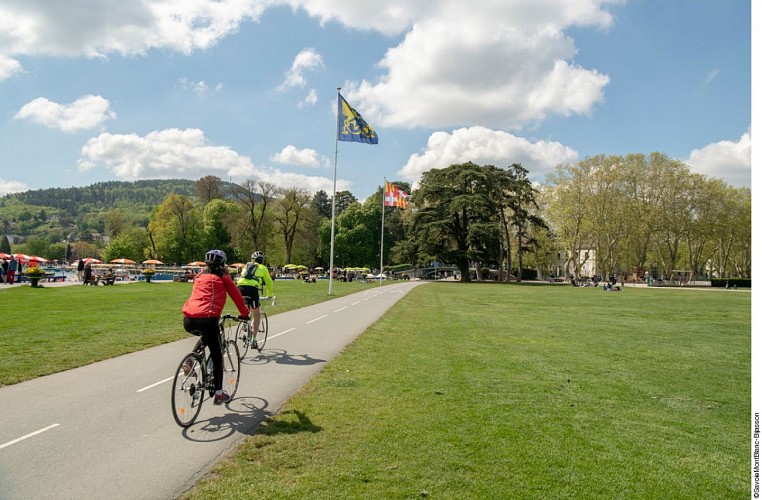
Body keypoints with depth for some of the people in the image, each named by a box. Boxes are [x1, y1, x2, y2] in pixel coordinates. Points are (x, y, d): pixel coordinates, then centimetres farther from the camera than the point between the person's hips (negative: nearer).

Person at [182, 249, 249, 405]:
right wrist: (244, 313, 31)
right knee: (217, 356, 10)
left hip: (188, 321, 5)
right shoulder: (223, 277, 10)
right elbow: (237, 295, 17)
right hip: (207, 319, -5)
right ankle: (218, 394, 14)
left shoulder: (199, 277, 24)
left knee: (207, 336, 36)